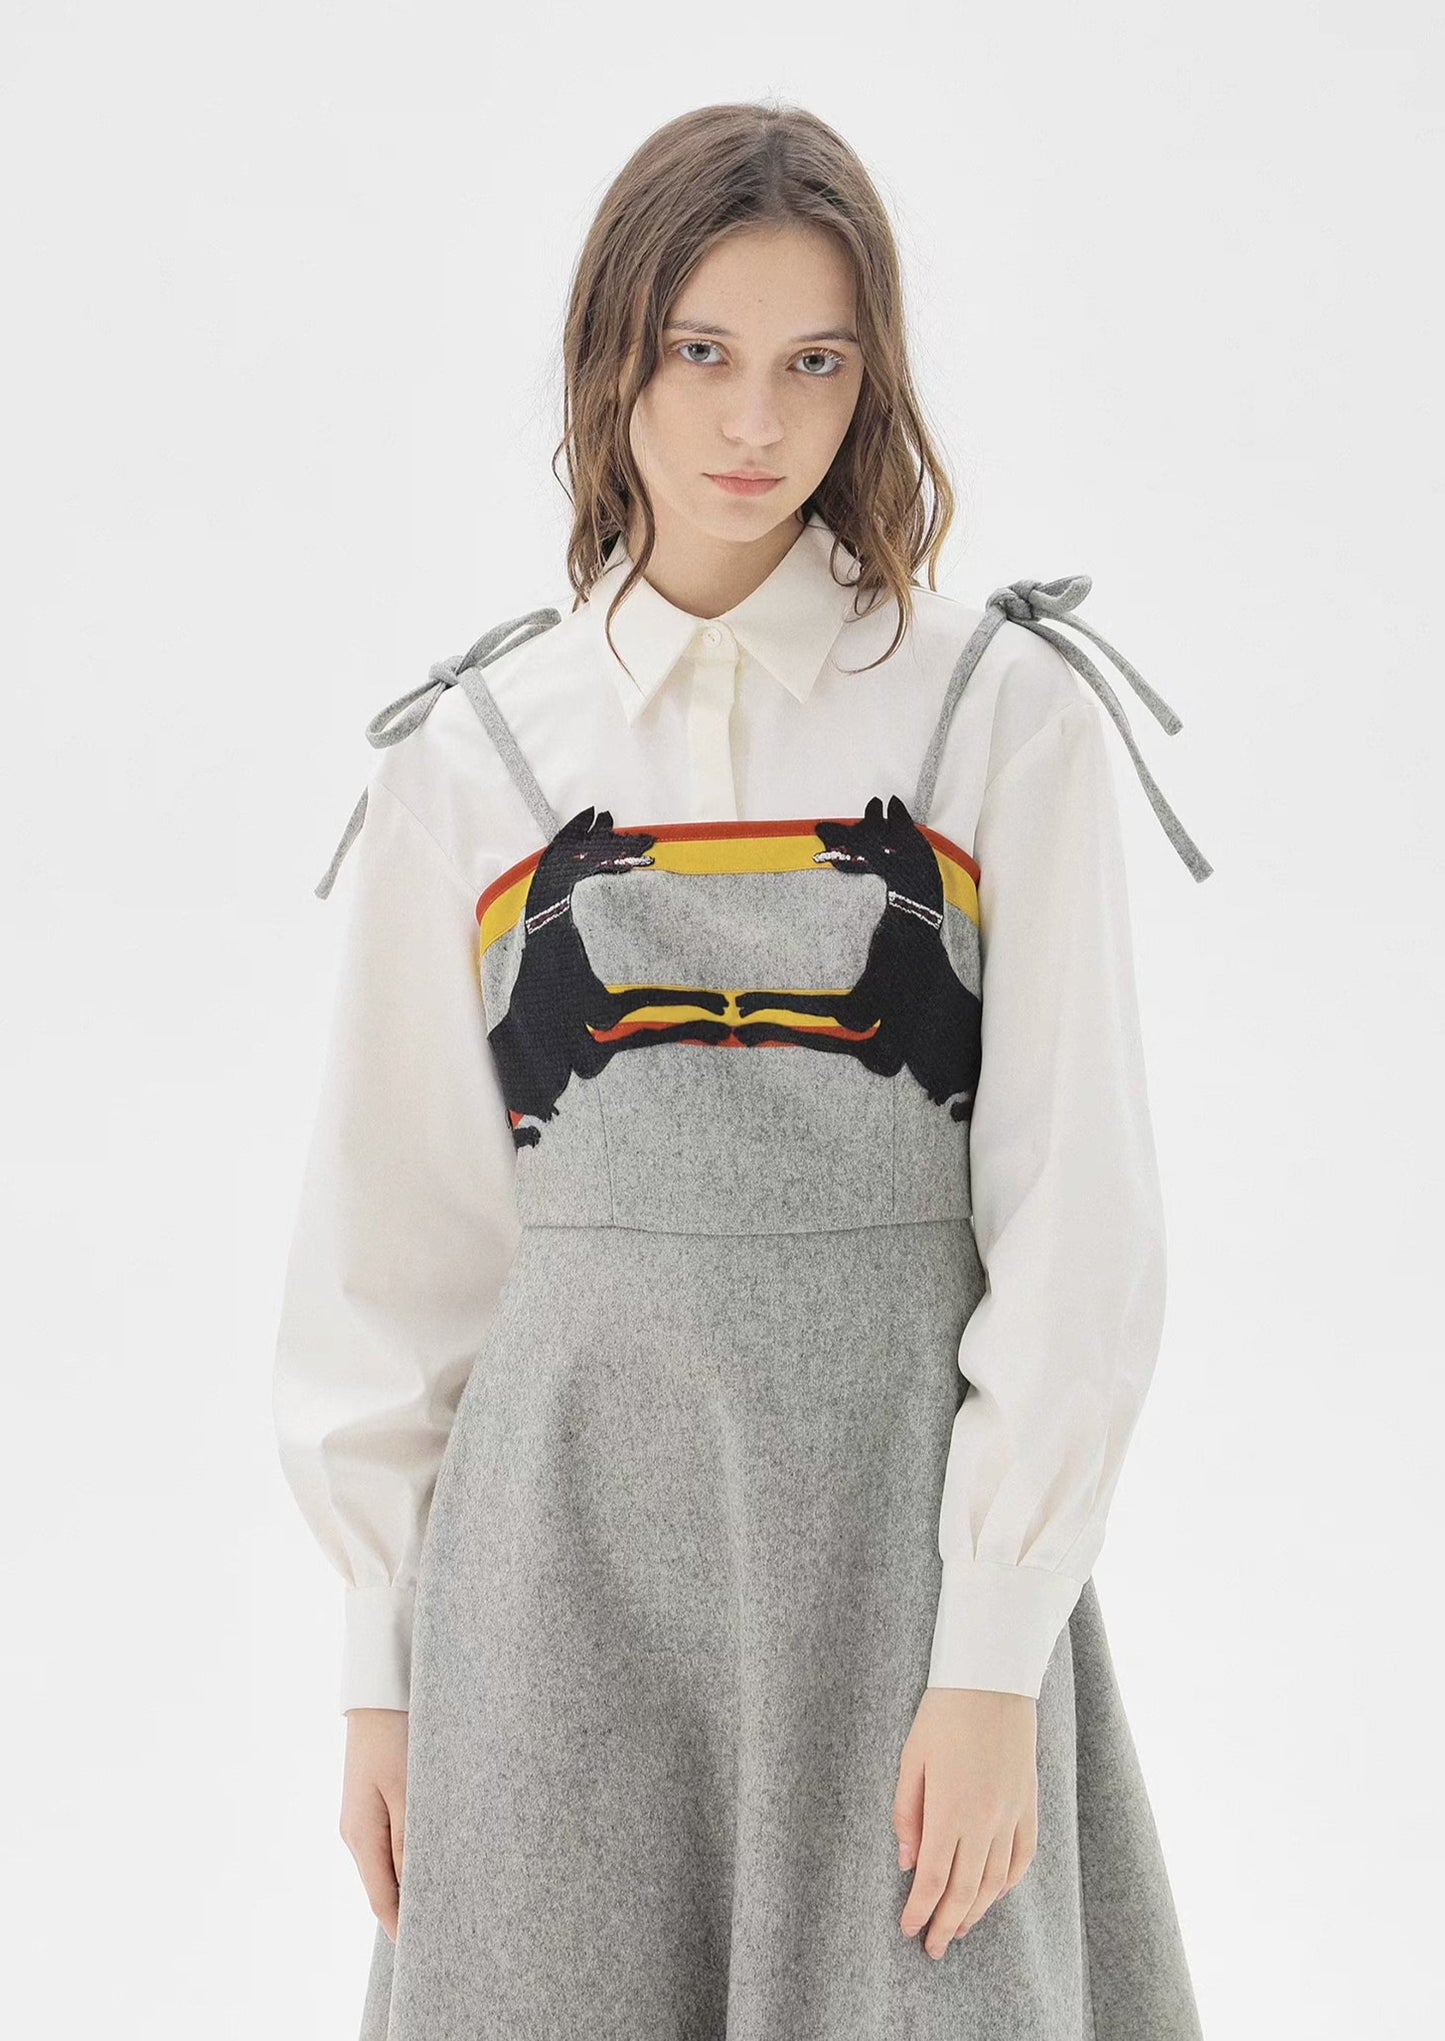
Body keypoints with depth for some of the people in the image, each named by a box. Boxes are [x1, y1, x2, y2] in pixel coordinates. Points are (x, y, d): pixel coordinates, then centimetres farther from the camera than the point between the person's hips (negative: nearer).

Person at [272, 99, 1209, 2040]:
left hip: (904, 1516, -1)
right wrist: (382, 1659, 7)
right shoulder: (470, 753, 6)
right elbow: (398, 1237, 9)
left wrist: (995, 1658, -10)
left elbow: (1075, 1219, -4)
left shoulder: (1007, 714, 0)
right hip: (565, 1520, 2)